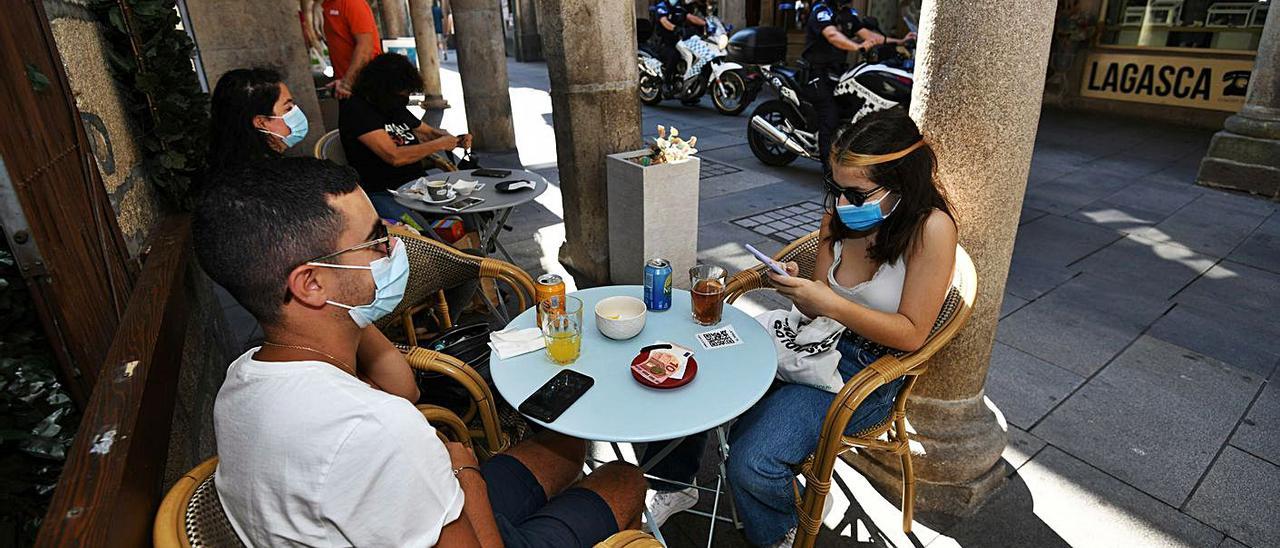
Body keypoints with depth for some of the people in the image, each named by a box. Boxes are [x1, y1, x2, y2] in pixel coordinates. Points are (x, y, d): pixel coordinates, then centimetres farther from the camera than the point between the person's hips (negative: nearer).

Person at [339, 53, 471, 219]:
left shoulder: (395, 106, 16)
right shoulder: (355, 109, -8)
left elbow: (428, 132, 30)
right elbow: (394, 157, -18)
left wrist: (455, 140, 8)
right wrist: (439, 144, -8)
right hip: (384, 194, -8)